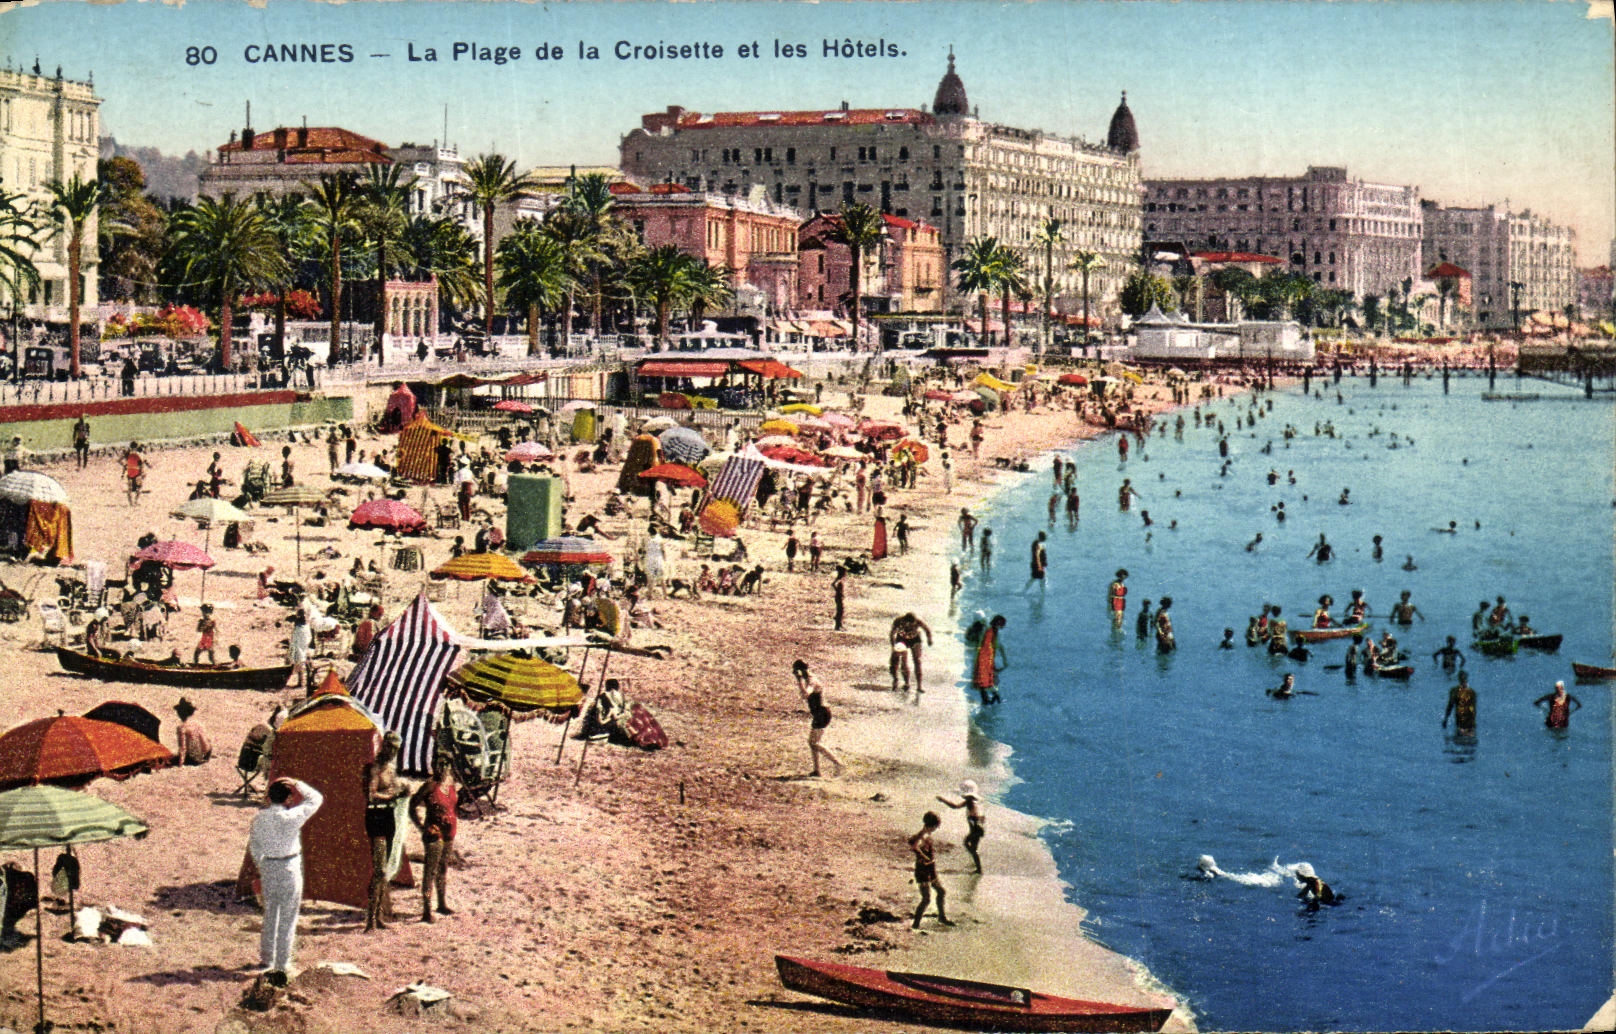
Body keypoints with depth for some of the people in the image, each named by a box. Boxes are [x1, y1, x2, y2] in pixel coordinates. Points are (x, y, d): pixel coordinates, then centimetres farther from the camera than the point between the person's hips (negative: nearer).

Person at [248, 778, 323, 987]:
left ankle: (267, 957, 31)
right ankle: (282, 964, 6)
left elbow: (253, 845, 7)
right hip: (289, 868, -5)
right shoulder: (292, 817, -17)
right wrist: (297, 784, 0)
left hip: (268, 867, 5)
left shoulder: (259, 819, -4)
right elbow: (315, 799, -6)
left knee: (270, 914, 20)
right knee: (287, 917, 4)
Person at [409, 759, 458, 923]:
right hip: (434, 834, -8)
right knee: (430, 871, -8)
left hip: (449, 833, 8)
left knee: (443, 868, 20)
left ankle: (442, 904, 33)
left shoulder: (451, 785, 7)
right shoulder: (431, 786, -15)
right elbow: (414, 805, -14)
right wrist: (422, 825, -14)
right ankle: (426, 910, -7)